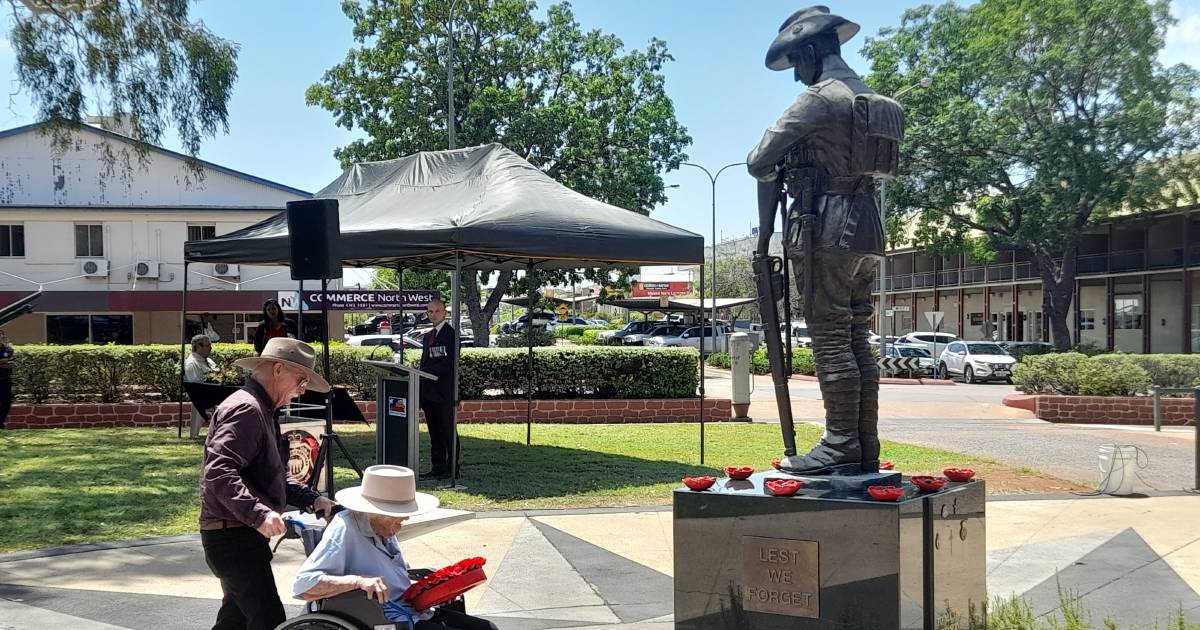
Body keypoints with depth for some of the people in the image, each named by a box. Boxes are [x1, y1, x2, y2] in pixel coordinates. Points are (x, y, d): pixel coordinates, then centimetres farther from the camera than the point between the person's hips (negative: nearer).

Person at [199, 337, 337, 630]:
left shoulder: (262, 410, 18)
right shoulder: (245, 409, -17)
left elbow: (273, 475, 21)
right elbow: (219, 473, -29)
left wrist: (311, 499, 6)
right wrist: (258, 513, -38)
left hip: (243, 534, 11)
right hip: (232, 536, -11)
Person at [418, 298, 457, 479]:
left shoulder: (451, 334, -7)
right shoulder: (427, 336, 18)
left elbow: (449, 363, -16)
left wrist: (426, 372, -20)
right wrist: (419, 377, 7)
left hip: (444, 392, -8)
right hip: (429, 392, 8)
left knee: (448, 431, -3)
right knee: (434, 433, 11)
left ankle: (452, 468, 1)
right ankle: (437, 468, 15)